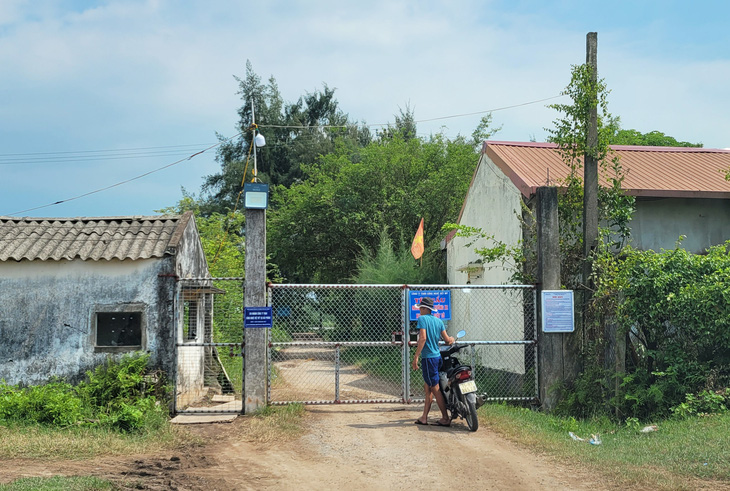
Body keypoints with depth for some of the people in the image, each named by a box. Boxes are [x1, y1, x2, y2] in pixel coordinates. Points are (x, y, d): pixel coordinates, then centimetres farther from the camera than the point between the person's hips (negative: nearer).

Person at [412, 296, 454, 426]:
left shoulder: (422, 319, -9)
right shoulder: (438, 320, 11)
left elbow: (423, 338, -20)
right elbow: (447, 339, 10)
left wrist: (415, 357, -20)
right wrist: (451, 340, 35)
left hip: (428, 357, -8)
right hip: (437, 356, 8)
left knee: (435, 389, -4)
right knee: (428, 388, 14)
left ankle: (445, 419, -2)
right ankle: (424, 417, 17)